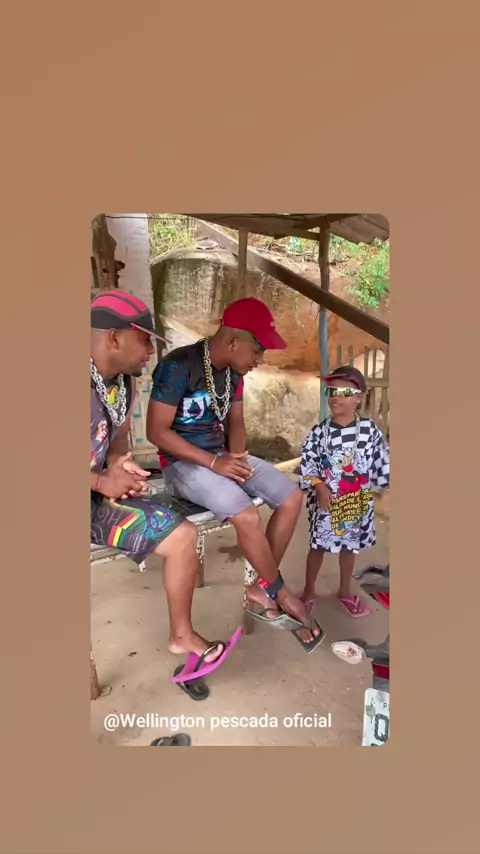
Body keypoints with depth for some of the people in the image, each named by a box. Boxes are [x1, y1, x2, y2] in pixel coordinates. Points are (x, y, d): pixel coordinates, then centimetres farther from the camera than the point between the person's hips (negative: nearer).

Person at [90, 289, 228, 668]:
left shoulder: (125, 382, 2)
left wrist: (119, 463, -7)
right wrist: (102, 481, -19)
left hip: (104, 494, 7)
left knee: (182, 535, 1)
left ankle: (182, 634, 19)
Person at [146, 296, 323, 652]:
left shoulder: (234, 369, 3)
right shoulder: (179, 366, -20)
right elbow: (157, 431, -19)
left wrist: (237, 455, -10)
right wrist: (214, 463, -23)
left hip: (224, 455, 8)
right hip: (184, 462, -7)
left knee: (292, 498, -6)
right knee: (248, 516, -27)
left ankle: (261, 589, 4)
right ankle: (282, 595, 1)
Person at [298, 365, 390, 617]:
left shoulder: (370, 430, -7)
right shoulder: (319, 432, -10)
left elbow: (381, 461, 0)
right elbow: (307, 462, -9)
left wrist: (386, 486, -2)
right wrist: (319, 487, -18)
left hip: (358, 501, 2)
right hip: (325, 499, -2)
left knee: (350, 546, 19)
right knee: (318, 546, 11)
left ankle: (345, 591, 40)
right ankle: (309, 590, 32)